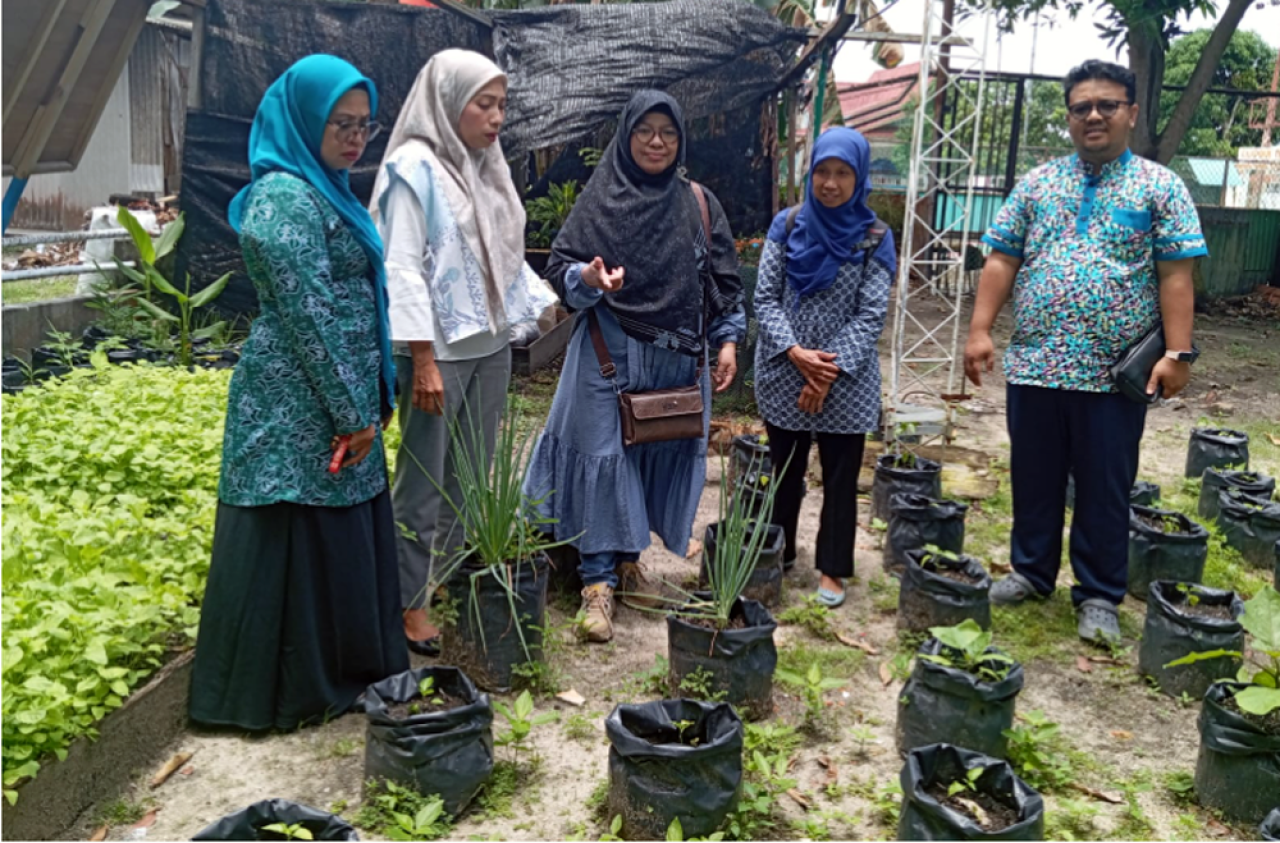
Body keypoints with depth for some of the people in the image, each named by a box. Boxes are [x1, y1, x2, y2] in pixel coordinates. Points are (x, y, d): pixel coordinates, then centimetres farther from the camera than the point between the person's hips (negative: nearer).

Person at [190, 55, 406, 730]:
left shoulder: (323, 191, 15)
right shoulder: (285, 198, -16)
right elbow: (308, 315, -20)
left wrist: (366, 401, 16)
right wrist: (353, 410, -16)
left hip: (333, 400, 10)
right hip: (301, 406, -10)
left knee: (347, 534, 16)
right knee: (304, 540, 2)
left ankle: (344, 669, 31)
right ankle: (298, 691, 18)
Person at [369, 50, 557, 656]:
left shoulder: (487, 166, 11)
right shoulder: (416, 167, -11)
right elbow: (403, 269, -15)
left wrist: (552, 302, 11)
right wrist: (423, 362, -19)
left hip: (491, 348, 7)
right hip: (439, 352, -7)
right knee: (423, 485, 1)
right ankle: (408, 605, 14)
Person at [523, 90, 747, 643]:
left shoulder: (699, 205, 7)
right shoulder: (600, 198, -1)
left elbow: (724, 278, 11)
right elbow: (559, 267, -1)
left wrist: (727, 340, 3)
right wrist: (586, 279, -23)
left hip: (678, 357, 3)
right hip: (610, 353, -3)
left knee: (659, 455, 7)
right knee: (603, 457, -4)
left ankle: (628, 559, 24)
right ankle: (598, 580, 2)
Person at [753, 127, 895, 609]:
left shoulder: (874, 239, -3)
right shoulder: (787, 226, 1)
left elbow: (871, 315, -8)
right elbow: (765, 298, -2)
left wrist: (831, 371, -16)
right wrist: (794, 352, -16)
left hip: (847, 381, -1)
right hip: (784, 374, 2)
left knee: (840, 477, 6)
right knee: (784, 471, 14)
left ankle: (832, 569, 18)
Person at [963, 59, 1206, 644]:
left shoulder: (1160, 187, 2)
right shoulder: (1036, 183, 9)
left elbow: (1175, 277, -3)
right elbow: (1002, 263, 6)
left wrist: (1177, 353, -11)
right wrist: (979, 331, -3)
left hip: (1115, 373, -2)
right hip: (1033, 365, 3)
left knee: (1105, 487, 7)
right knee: (1034, 479, 13)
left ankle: (1099, 595, 21)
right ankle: (1031, 570, 31)